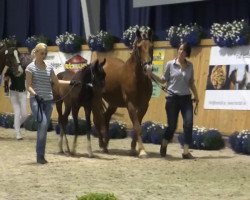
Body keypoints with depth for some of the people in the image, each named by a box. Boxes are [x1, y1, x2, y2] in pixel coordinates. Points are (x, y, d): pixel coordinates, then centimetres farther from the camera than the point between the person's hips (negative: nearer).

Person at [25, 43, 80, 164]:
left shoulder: (49, 66, 10)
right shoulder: (31, 67, -3)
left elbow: (56, 81, 20)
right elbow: (28, 86, -7)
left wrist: (70, 82, 11)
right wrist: (35, 95, -23)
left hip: (48, 100, 5)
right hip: (36, 100, -5)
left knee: (45, 127, 5)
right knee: (43, 123, -22)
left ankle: (41, 156, 12)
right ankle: (40, 155, -14)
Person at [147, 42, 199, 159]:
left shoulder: (190, 66, 6)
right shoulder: (170, 64, -2)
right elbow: (163, 80, 3)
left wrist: (196, 96, 12)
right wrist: (152, 74, -11)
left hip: (186, 98, 3)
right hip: (172, 98, -2)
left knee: (188, 124, -11)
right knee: (172, 126, 2)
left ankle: (186, 152, -7)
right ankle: (164, 146, 31)